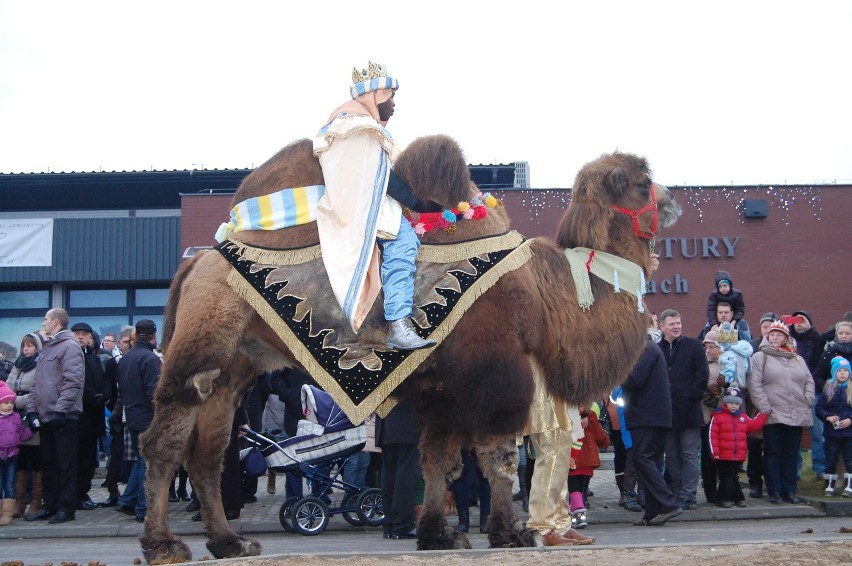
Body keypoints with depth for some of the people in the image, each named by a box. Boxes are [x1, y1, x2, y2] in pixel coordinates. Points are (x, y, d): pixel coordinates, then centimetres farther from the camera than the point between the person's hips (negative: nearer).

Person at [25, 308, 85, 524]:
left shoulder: (69, 346, -9)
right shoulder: (46, 348, 18)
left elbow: (73, 381, -17)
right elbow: (38, 382, 20)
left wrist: (60, 409, -21)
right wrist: (32, 407, 9)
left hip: (63, 416, -9)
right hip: (46, 416, 9)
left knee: (66, 464, -2)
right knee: (48, 463, 13)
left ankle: (66, 508, 4)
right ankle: (50, 505, 21)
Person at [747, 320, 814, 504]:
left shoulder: (798, 359, 16)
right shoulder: (760, 357, 2)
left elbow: (809, 382, 17)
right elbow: (755, 385, -6)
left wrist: (807, 401, 2)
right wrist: (764, 407, -13)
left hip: (796, 415, 4)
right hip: (773, 415, -4)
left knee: (791, 454, 8)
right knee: (773, 453, 0)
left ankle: (789, 490, 15)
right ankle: (774, 492, 6)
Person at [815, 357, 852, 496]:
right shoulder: (827, 389, 3)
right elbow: (819, 408, 3)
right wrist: (827, 417, -13)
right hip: (831, 432, 1)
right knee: (830, 460, 8)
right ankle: (829, 486, 15)